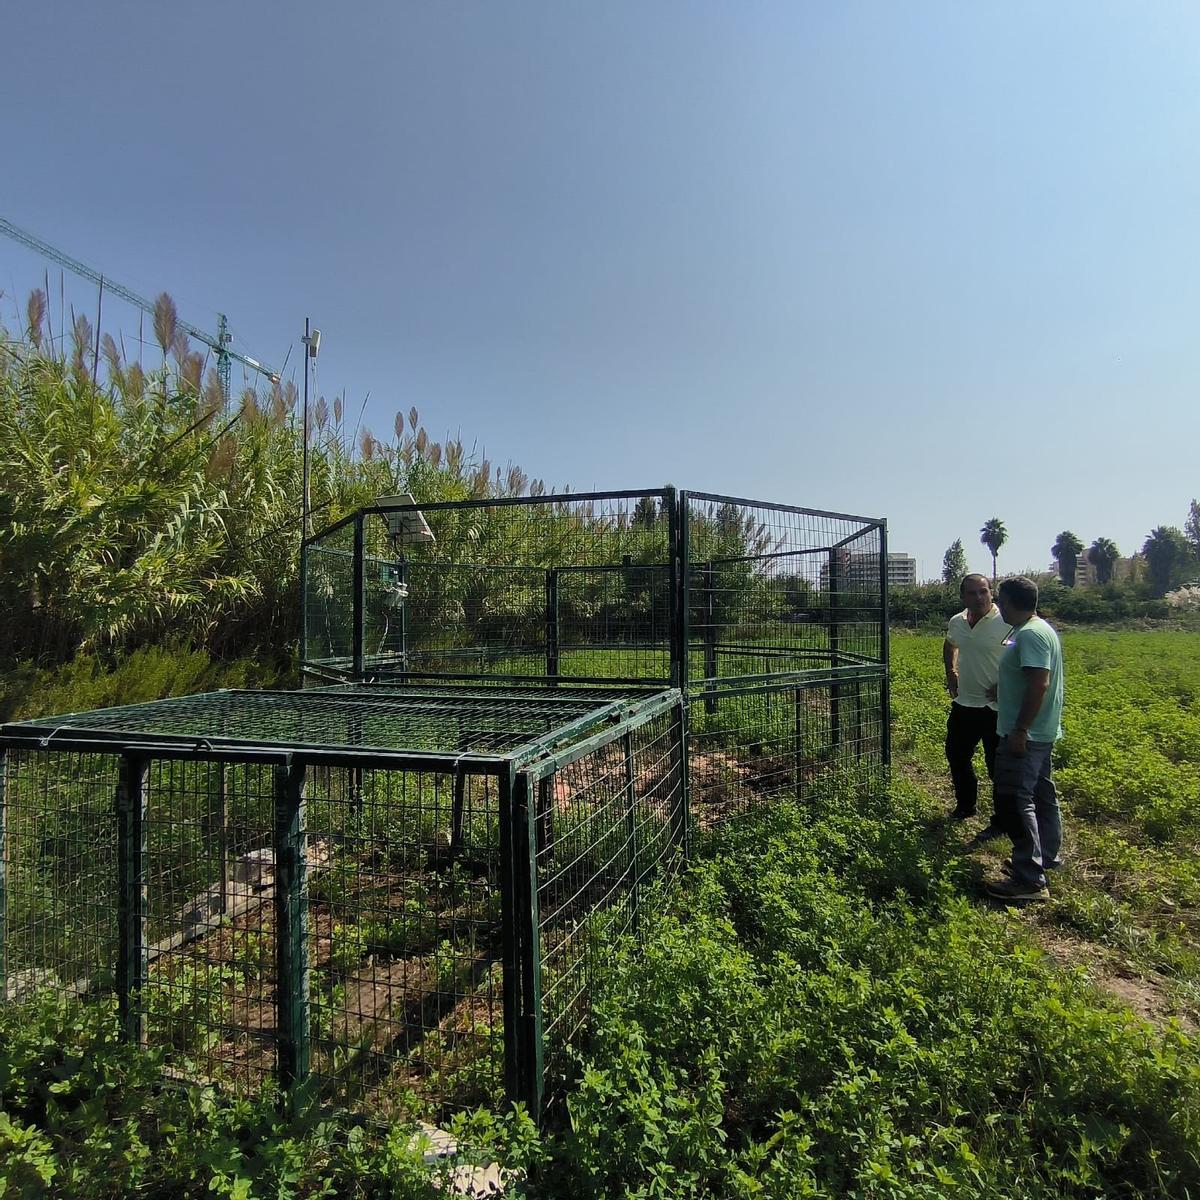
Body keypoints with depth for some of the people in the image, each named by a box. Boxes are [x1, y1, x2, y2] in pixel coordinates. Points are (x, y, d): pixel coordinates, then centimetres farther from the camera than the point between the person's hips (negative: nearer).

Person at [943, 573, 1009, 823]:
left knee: (998, 766, 5)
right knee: (956, 756, 19)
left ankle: (1000, 822, 22)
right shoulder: (956, 622, 2)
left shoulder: (1006, 624, -18)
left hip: (996, 707, -7)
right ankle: (965, 805, 41)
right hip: (963, 703, 7)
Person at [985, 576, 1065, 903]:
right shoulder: (1039, 629, 13)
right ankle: (1046, 855, 36)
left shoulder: (1031, 634, -20)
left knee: (1014, 800, -9)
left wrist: (1020, 730, -26)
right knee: (1041, 792, 21)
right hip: (1041, 732, 11)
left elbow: (1039, 684, -27)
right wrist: (1001, 689, 30)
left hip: (1025, 735, -11)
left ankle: (1029, 880, -6)